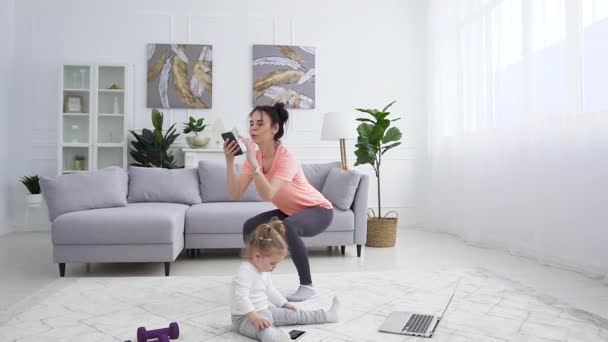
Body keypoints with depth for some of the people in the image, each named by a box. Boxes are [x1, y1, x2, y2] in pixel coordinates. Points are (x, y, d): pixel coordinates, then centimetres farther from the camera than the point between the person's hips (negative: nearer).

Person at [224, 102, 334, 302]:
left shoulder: (286, 158, -31)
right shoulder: (255, 157, -10)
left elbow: (267, 195, -43)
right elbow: (235, 194, -18)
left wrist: (253, 162, -45)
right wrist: (229, 161, -27)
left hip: (319, 210, -7)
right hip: (291, 211, 7)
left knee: (288, 227, -35)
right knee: (250, 228, -5)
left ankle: (307, 285, -16)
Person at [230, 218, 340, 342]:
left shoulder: (263, 270, 9)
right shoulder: (245, 273, -24)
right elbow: (241, 298, -33)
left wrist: (285, 304, 24)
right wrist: (255, 317, -39)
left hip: (265, 311, 9)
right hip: (245, 318, -9)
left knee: (294, 315, 14)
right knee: (265, 331, -42)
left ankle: (328, 315, 25)